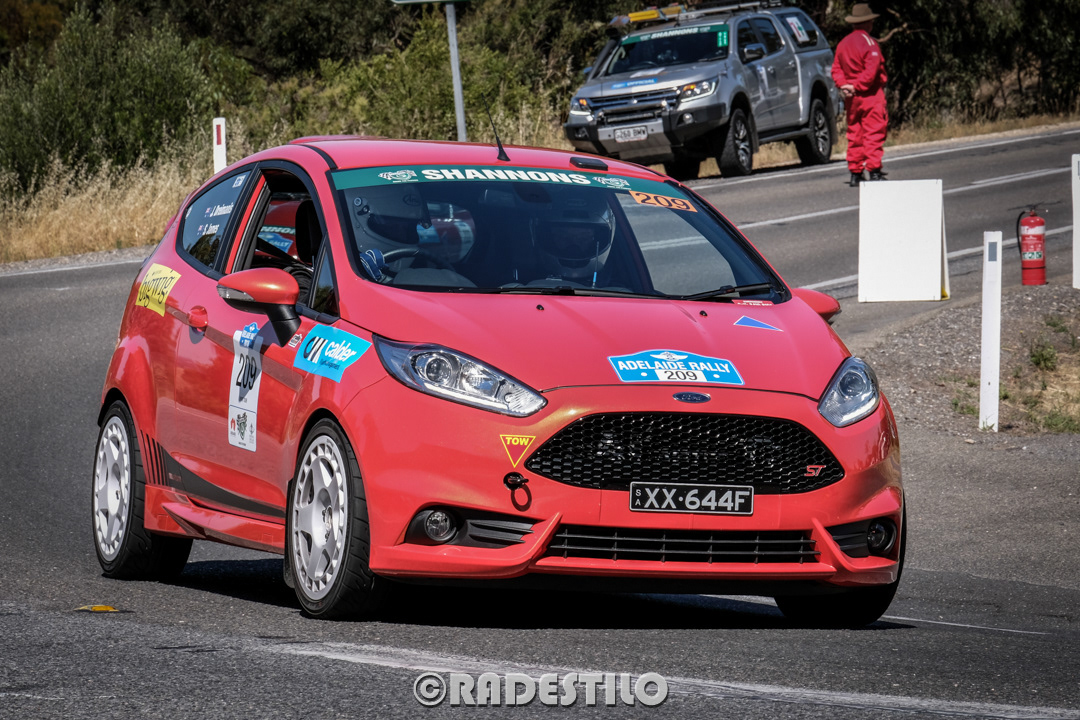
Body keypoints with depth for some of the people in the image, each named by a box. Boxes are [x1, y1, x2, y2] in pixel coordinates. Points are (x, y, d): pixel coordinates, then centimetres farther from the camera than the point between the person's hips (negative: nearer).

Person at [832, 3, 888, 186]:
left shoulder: (843, 44, 11)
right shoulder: (869, 42, -11)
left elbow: (836, 69, 7)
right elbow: (871, 70, -20)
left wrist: (843, 85, -4)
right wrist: (857, 87, -13)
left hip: (852, 98, 6)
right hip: (871, 96, -6)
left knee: (854, 135, 10)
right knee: (873, 134, -6)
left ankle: (855, 173, 9)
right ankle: (874, 170, -11)